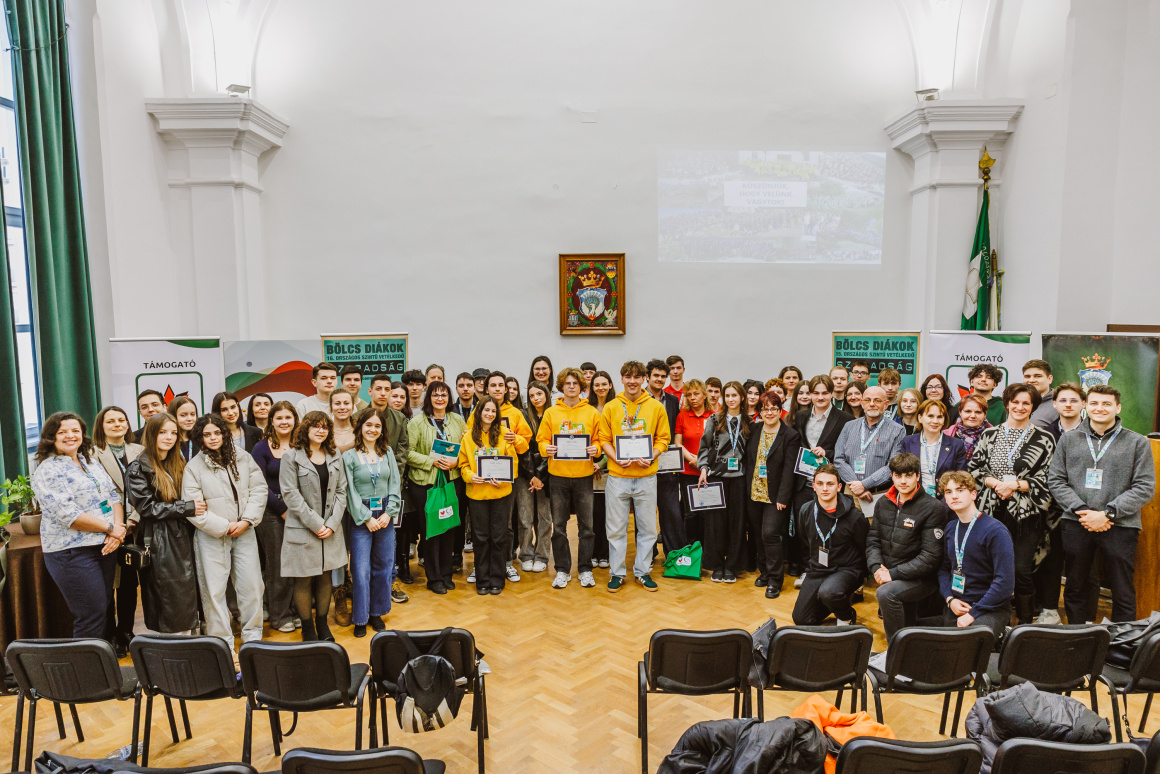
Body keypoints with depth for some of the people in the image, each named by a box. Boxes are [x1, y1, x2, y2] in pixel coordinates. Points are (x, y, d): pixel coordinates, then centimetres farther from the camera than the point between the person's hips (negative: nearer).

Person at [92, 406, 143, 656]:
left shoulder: (139, 452, 10)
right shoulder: (93, 455, -1)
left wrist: (133, 520, -6)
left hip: (134, 529, 3)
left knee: (129, 583, 10)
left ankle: (125, 633, 22)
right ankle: (110, 637, 14)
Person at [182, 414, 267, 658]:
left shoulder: (242, 457, 5)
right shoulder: (193, 467, -3)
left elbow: (259, 489, 4)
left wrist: (247, 520, -8)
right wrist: (225, 527, -11)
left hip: (244, 533, 2)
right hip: (212, 537, -2)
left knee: (251, 585, 6)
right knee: (214, 589, 2)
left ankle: (253, 637, 21)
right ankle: (222, 643, 15)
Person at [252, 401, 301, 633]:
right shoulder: (262, 448, -2)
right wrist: (283, 510, -8)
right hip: (271, 512, -3)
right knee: (277, 565, 2)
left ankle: (294, 611, 20)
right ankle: (278, 616, 16)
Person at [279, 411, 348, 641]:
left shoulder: (334, 457, 10)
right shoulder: (291, 457, -5)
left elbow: (341, 491, 7)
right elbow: (291, 494, -11)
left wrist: (332, 523, -5)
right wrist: (315, 523, -13)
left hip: (330, 529, 4)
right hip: (303, 528, -4)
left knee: (325, 577, 11)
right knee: (304, 579, 3)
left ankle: (322, 624, 25)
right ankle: (307, 628, 17)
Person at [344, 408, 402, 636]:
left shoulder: (387, 452, 6)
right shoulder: (349, 456, -5)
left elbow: (395, 484, 5)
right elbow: (350, 491, -7)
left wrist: (389, 513, -6)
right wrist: (366, 518, -10)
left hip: (385, 516, 4)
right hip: (360, 518, -3)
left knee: (383, 566, 10)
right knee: (361, 570, -2)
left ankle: (377, 612, 26)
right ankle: (360, 618, 13)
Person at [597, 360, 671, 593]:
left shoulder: (656, 407, 3)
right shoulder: (611, 407, 2)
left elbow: (663, 439, 5)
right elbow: (603, 439, 3)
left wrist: (651, 457, -12)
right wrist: (616, 458, -13)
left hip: (646, 476, 1)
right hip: (618, 476, 0)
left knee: (647, 527, 8)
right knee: (616, 528, 6)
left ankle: (643, 571, 23)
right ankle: (617, 573, 19)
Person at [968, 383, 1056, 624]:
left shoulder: (1044, 439, 2)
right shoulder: (989, 435, 10)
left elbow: (1047, 479, -2)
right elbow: (973, 468, 8)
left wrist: (1015, 484, -12)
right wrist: (995, 483, -8)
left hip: (1026, 513, -2)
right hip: (992, 511, 2)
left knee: (1022, 570, -4)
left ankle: (1025, 623, 12)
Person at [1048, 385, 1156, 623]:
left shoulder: (1137, 442, 3)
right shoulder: (1068, 439, 8)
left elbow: (1145, 488, -3)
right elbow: (1056, 480, 5)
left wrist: (1107, 513, -13)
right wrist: (1081, 510, -9)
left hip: (1120, 526, -2)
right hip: (1076, 524, 2)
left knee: (1123, 593, 5)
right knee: (1074, 588, 11)